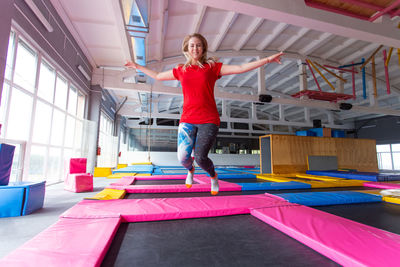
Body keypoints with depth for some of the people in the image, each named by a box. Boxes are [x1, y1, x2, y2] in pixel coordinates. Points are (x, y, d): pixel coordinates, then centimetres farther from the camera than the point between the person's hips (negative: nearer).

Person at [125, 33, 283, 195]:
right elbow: (157, 76, 28)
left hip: (209, 121, -2)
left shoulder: (212, 67, 7)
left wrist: (268, 59, -3)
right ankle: (190, 170, 30)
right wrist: (137, 66, 34)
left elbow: (240, 68, 2)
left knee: (200, 157, -13)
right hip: (187, 120, 2)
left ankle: (213, 176, 24)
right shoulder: (181, 70, 14)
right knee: (183, 158, -10)